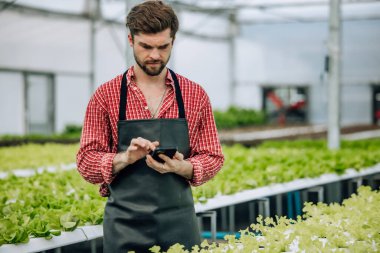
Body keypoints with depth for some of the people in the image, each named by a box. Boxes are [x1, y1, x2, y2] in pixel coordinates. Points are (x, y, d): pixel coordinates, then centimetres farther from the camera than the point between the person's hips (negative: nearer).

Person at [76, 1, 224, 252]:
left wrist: (181, 167, -14)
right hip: (124, 227, -1)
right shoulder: (105, 96, 1)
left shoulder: (196, 95, 4)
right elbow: (86, 162, 0)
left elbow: (213, 157, 7)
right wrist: (125, 158, -19)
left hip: (179, 224, 1)